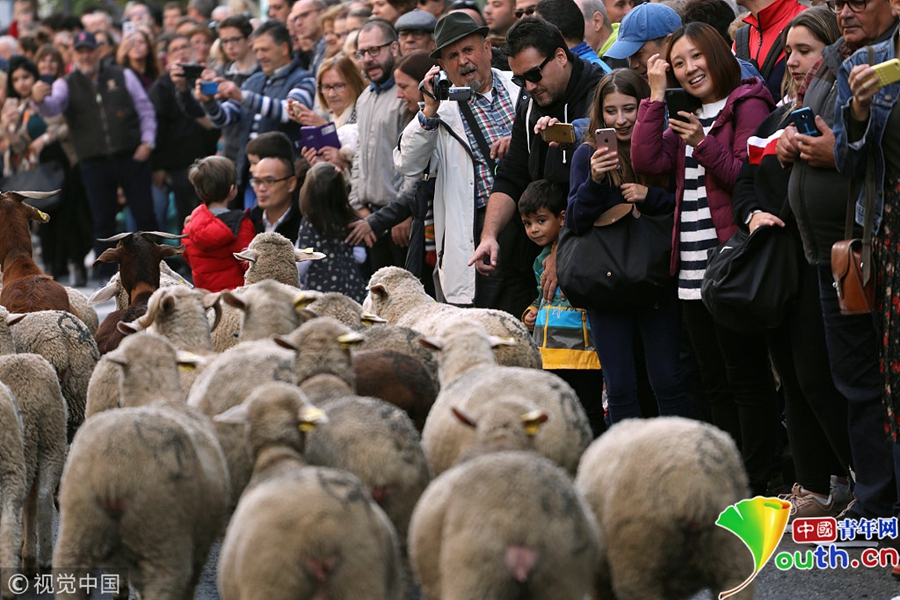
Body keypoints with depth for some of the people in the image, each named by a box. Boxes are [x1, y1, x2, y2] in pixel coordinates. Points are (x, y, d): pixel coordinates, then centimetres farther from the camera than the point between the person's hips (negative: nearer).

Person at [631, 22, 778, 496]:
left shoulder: (747, 104, -4)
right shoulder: (686, 119, 19)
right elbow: (646, 161, 4)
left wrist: (704, 145, -19)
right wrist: (656, 96, 3)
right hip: (693, 269, 8)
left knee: (746, 377, -6)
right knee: (716, 382, 11)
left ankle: (757, 486, -3)